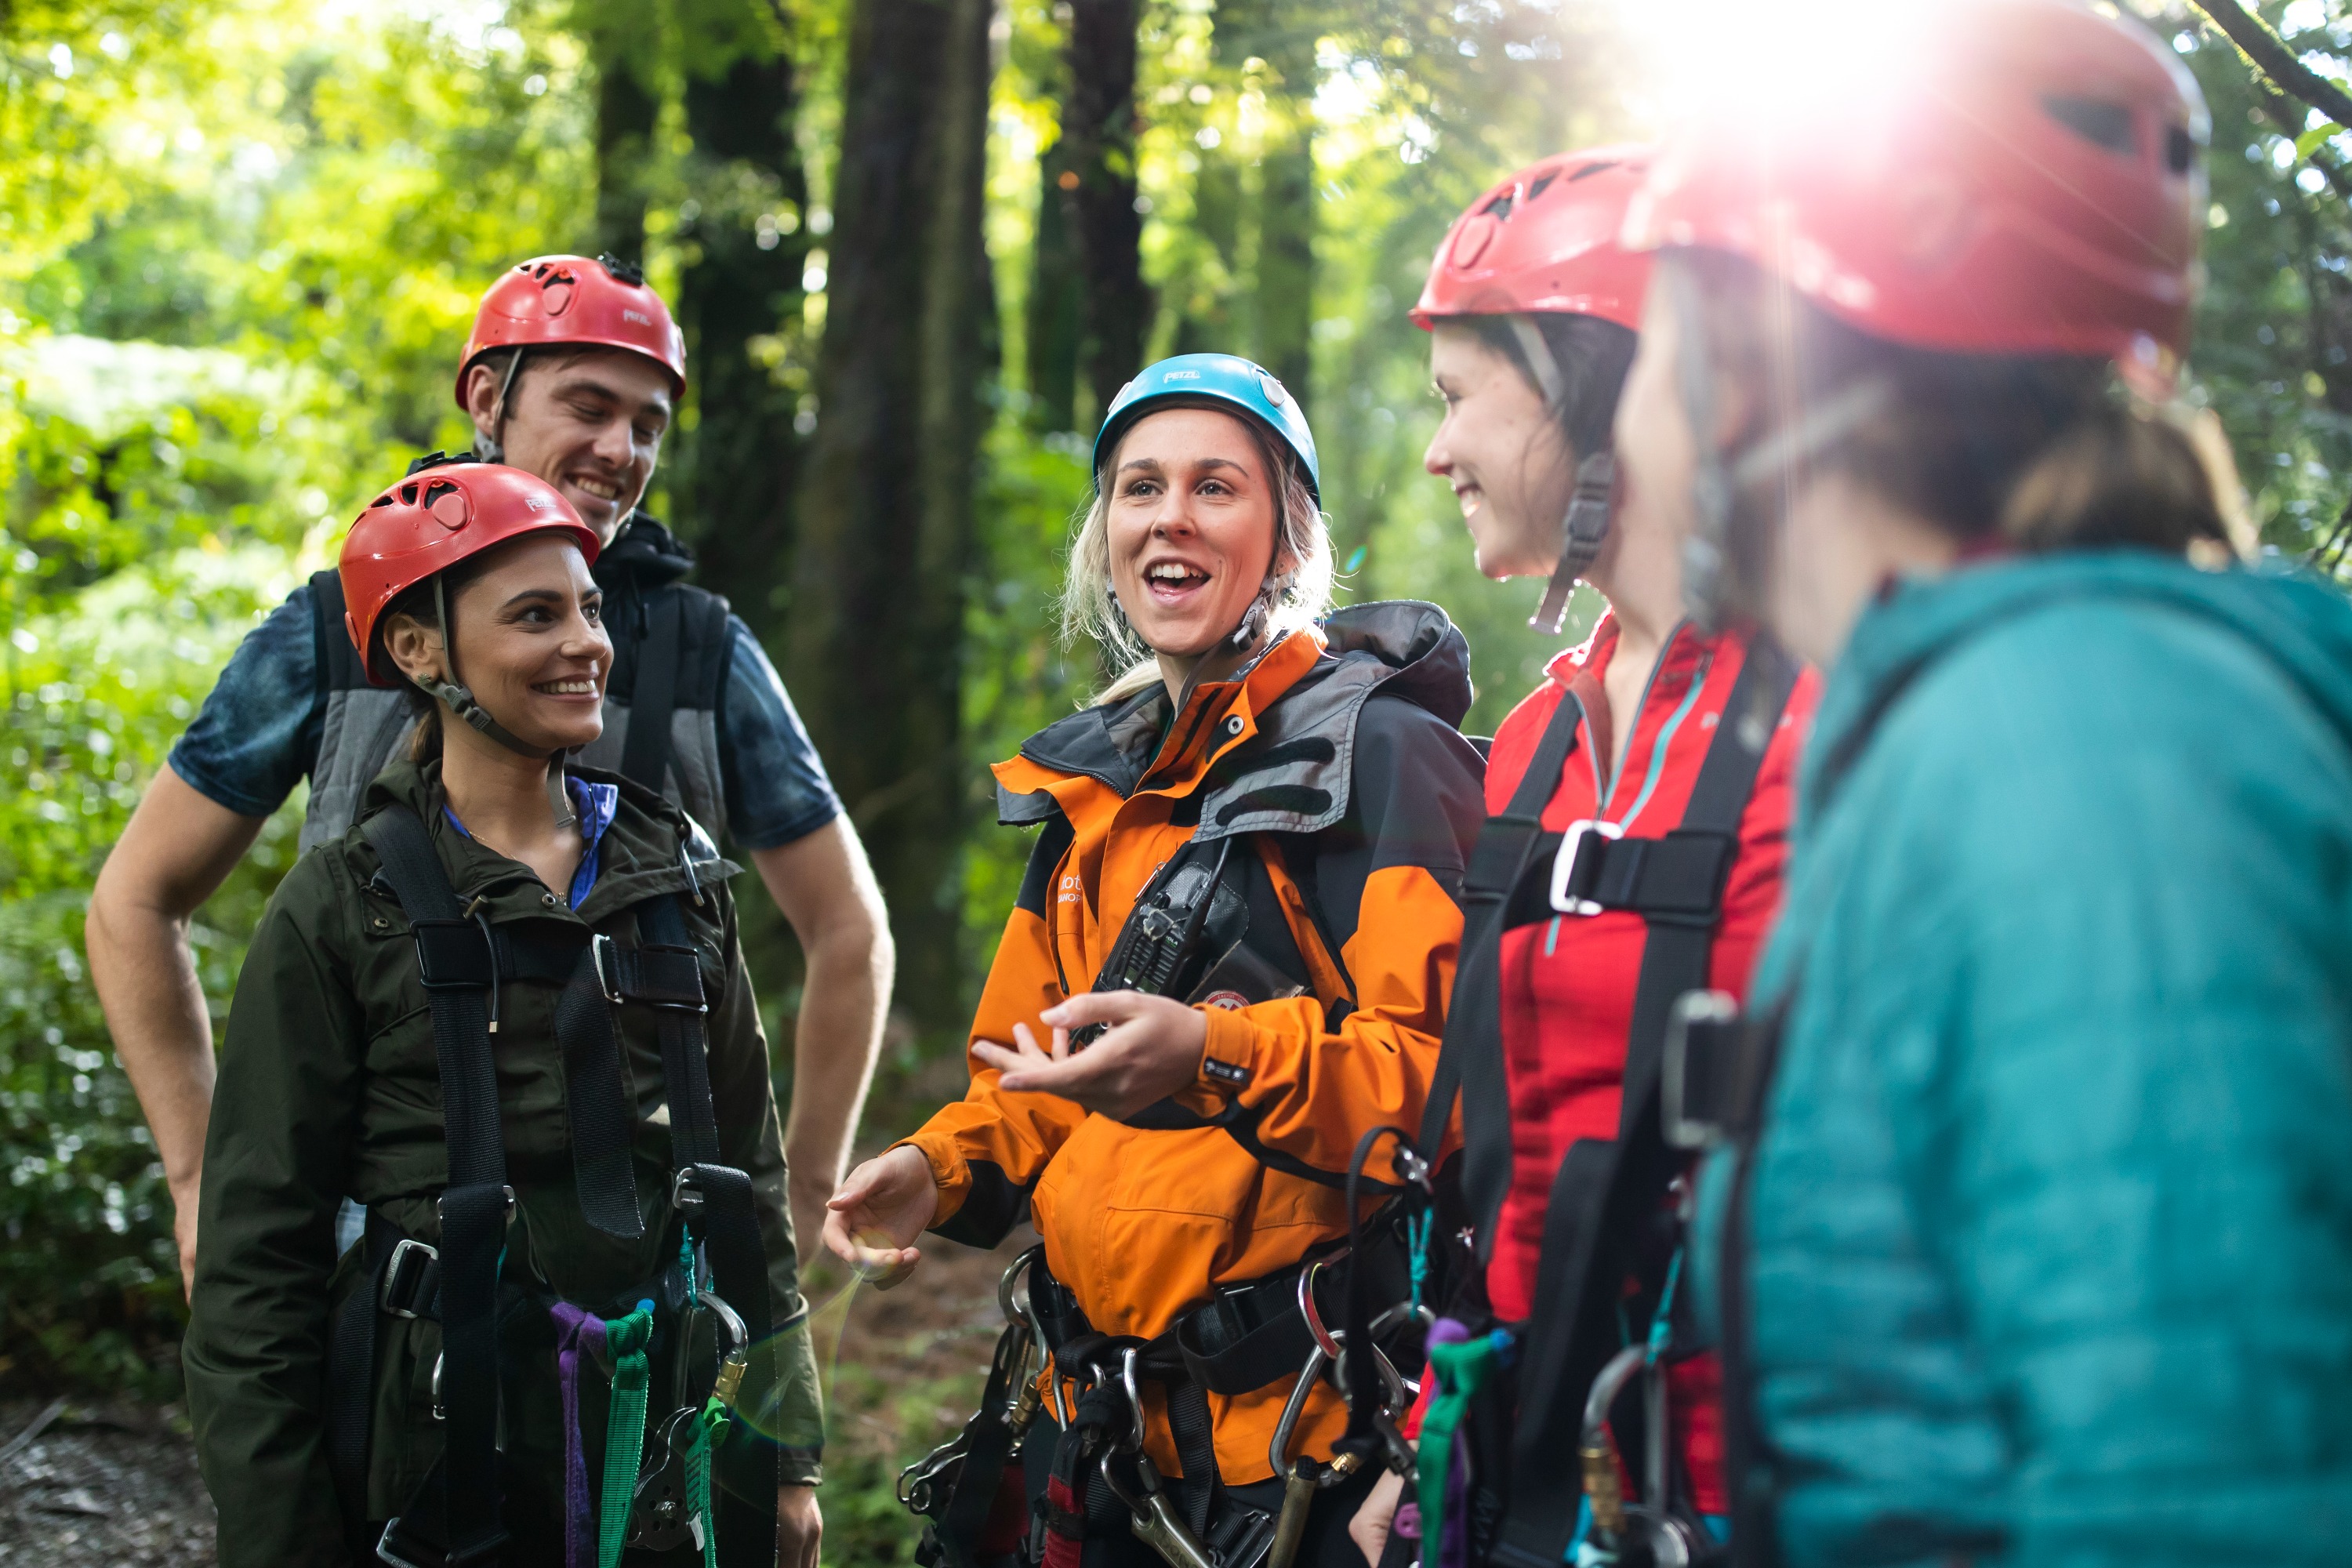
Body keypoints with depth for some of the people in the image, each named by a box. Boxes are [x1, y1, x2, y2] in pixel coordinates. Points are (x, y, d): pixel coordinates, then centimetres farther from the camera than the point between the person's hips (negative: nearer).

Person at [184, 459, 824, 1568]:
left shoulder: (674, 872, 8)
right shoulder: (343, 905, -4)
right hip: (443, 1460, -3)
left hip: (677, 1455, 4)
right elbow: (257, 1250, -4)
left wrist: (786, 1452, 11)